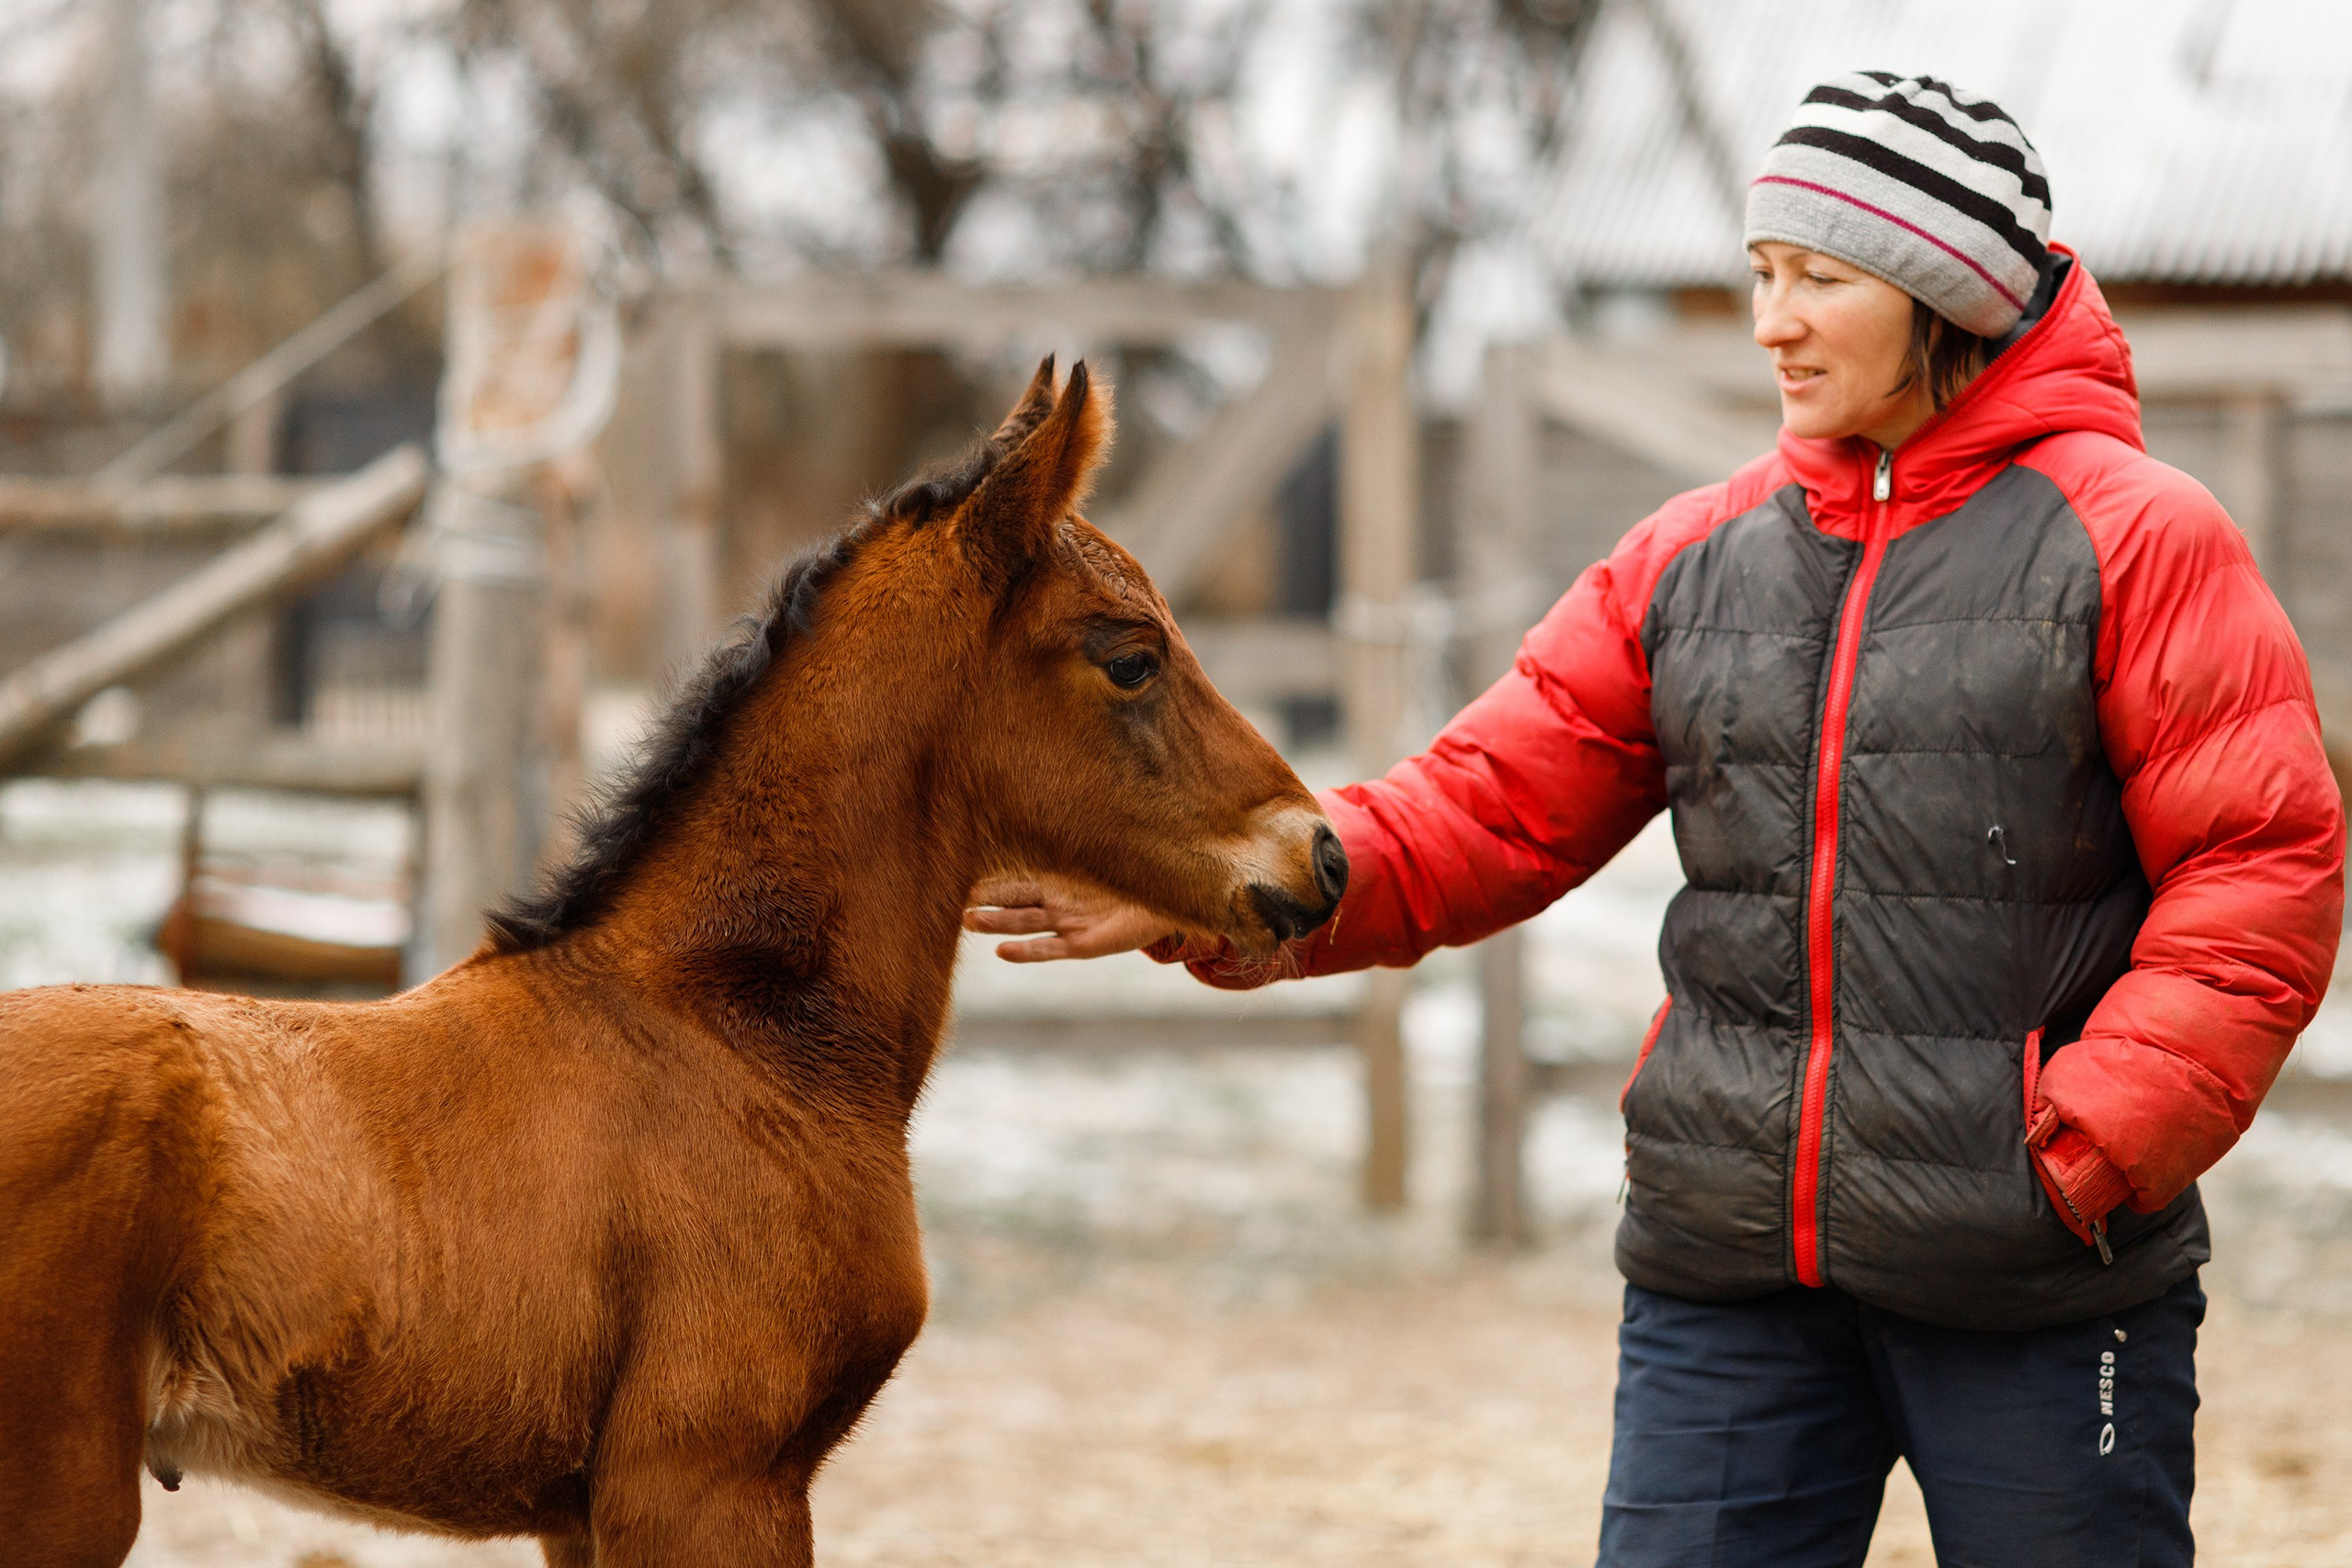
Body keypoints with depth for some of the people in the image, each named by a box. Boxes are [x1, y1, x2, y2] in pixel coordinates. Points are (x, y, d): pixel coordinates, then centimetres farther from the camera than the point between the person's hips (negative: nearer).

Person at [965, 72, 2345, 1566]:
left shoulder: (2135, 536, -4)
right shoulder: (1696, 555, 11)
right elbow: (1495, 804, 7)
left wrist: (2097, 1140, -18)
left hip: (2035, 1277, -4)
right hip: (1729, 1272, 4)